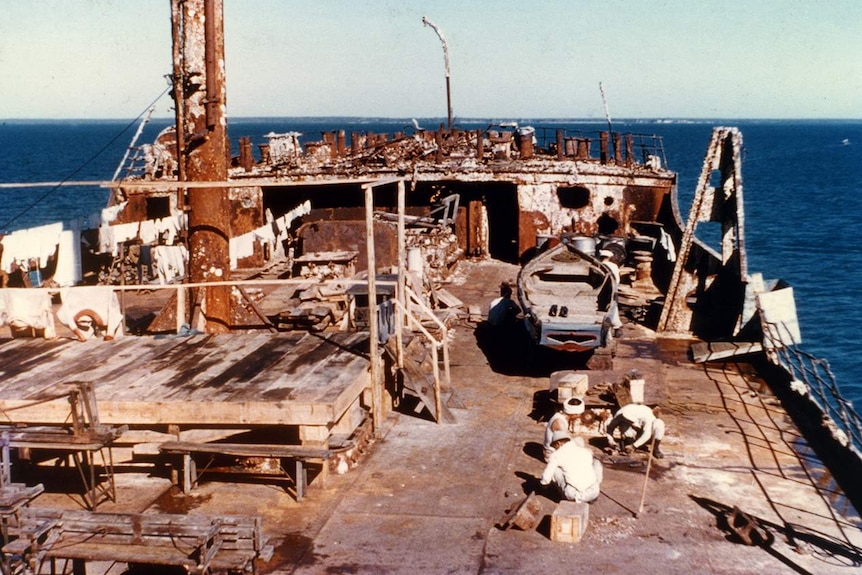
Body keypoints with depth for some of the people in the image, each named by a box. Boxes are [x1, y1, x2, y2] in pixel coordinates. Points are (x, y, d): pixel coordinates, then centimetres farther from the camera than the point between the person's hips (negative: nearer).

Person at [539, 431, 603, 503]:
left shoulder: (556, 455, 5)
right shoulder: (585, 450, 15)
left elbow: (545, 480, 4)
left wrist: (541, 480, 29)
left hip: (573, 495, -4)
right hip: (593, 494, 4)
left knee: (553, 468, 12)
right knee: (596, 462, 27)